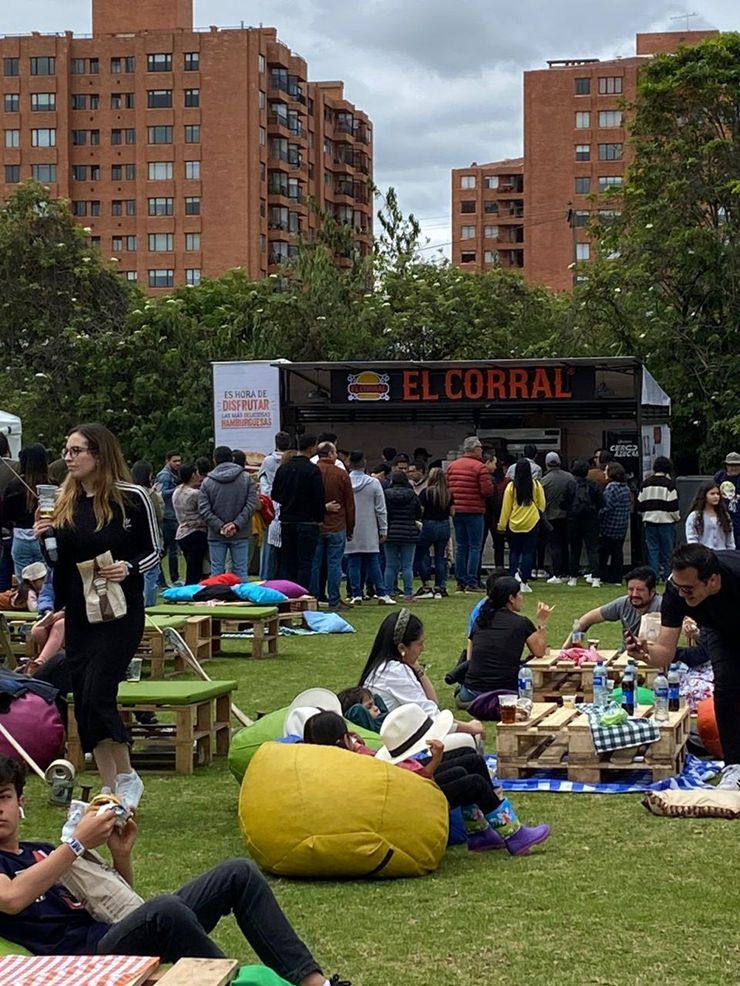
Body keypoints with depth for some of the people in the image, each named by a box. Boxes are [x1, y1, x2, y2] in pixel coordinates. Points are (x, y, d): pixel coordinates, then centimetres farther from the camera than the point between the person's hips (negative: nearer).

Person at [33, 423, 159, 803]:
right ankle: (110, 789, 17)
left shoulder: (131, 497, -9)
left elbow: (155, 550, -2)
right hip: (78, 612, 6)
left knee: (97, 695, -14)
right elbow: (57, 560, 15)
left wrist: (128, 568, -21)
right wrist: (43, 538, -5)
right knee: (85, 701, 7)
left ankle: (126, 777, 6)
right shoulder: (64, 501, 6)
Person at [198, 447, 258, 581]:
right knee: (241, 570, 5)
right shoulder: (247, 478, 0)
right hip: (241, 535, 0)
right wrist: (237, 524, -11)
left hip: (216, 536, 0)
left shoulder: (207, 482, -1)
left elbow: (204, 509, -7)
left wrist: (220, 526, -10)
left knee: (217, 571, 6)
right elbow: (251, 504, -8)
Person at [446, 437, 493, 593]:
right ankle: (472, 582, -4)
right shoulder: (480, 467, -11)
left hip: (456, 511, 6)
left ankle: (461, 582, 12)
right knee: (475, 546, -1)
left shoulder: (452, 466, 7)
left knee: (460, 546, 11)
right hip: (474, 511, -5)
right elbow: (488, 490, -15)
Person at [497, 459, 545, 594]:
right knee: (528, 552, 5)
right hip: (531, 523, 0)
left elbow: (506, 507, -2)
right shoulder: (536, 485, -5)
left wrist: (502, 524, 7)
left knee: (514, 552, 13)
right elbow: (542, 505, 3)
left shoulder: (511, 486, -7)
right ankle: (524, 582, 0)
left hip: (514, 524, 0)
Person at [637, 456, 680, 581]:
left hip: (649, 521, 4)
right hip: (666, 521, -4)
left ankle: (653, 575, 2)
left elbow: (640, 504, 8)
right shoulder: (669, 484, -9)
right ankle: (666, 575, 7)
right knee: (667, 549, 4)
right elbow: (673, 505, -10)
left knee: (652, 549, 5)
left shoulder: (646, 483, 5)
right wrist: (677, 518, 6)